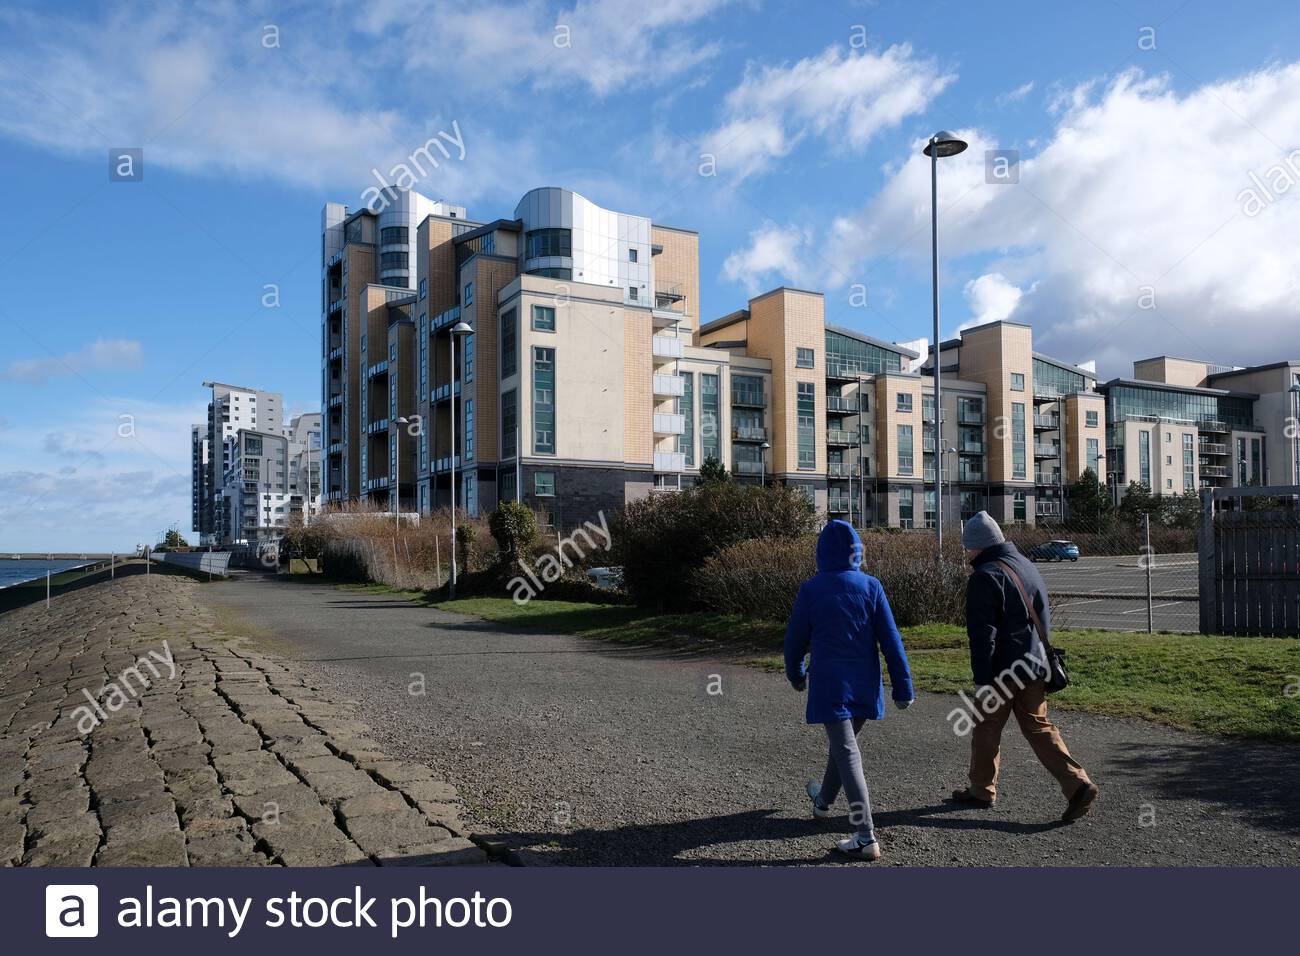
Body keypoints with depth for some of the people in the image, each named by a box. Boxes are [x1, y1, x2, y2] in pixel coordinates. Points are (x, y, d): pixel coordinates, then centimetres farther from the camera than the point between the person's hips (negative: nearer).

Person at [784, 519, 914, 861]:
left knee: (847, 755, -2)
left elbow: (795, 639, 0)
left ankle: (866, 838, -6)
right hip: (865, 685, 4)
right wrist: (903, 688, 2)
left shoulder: (811, 590, -9)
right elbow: (890, 640, -4)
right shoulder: (871, 586, -3)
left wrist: (796, 675, 18)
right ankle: (824, 800, 46)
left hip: (829, 685, -4)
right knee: (843, 742, 23)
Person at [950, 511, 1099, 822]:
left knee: (986, 729, 8)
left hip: (1002, 670, -8)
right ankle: (1078, 785, -1)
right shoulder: (1028, 566, 12)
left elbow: (982, 634, -19)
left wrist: (981, 679, -16)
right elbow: (1044, 619, 20)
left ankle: (981, 791, 21)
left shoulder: (986, 576, -16)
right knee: (1038, 727, 12)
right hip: (1035, 667, 8)